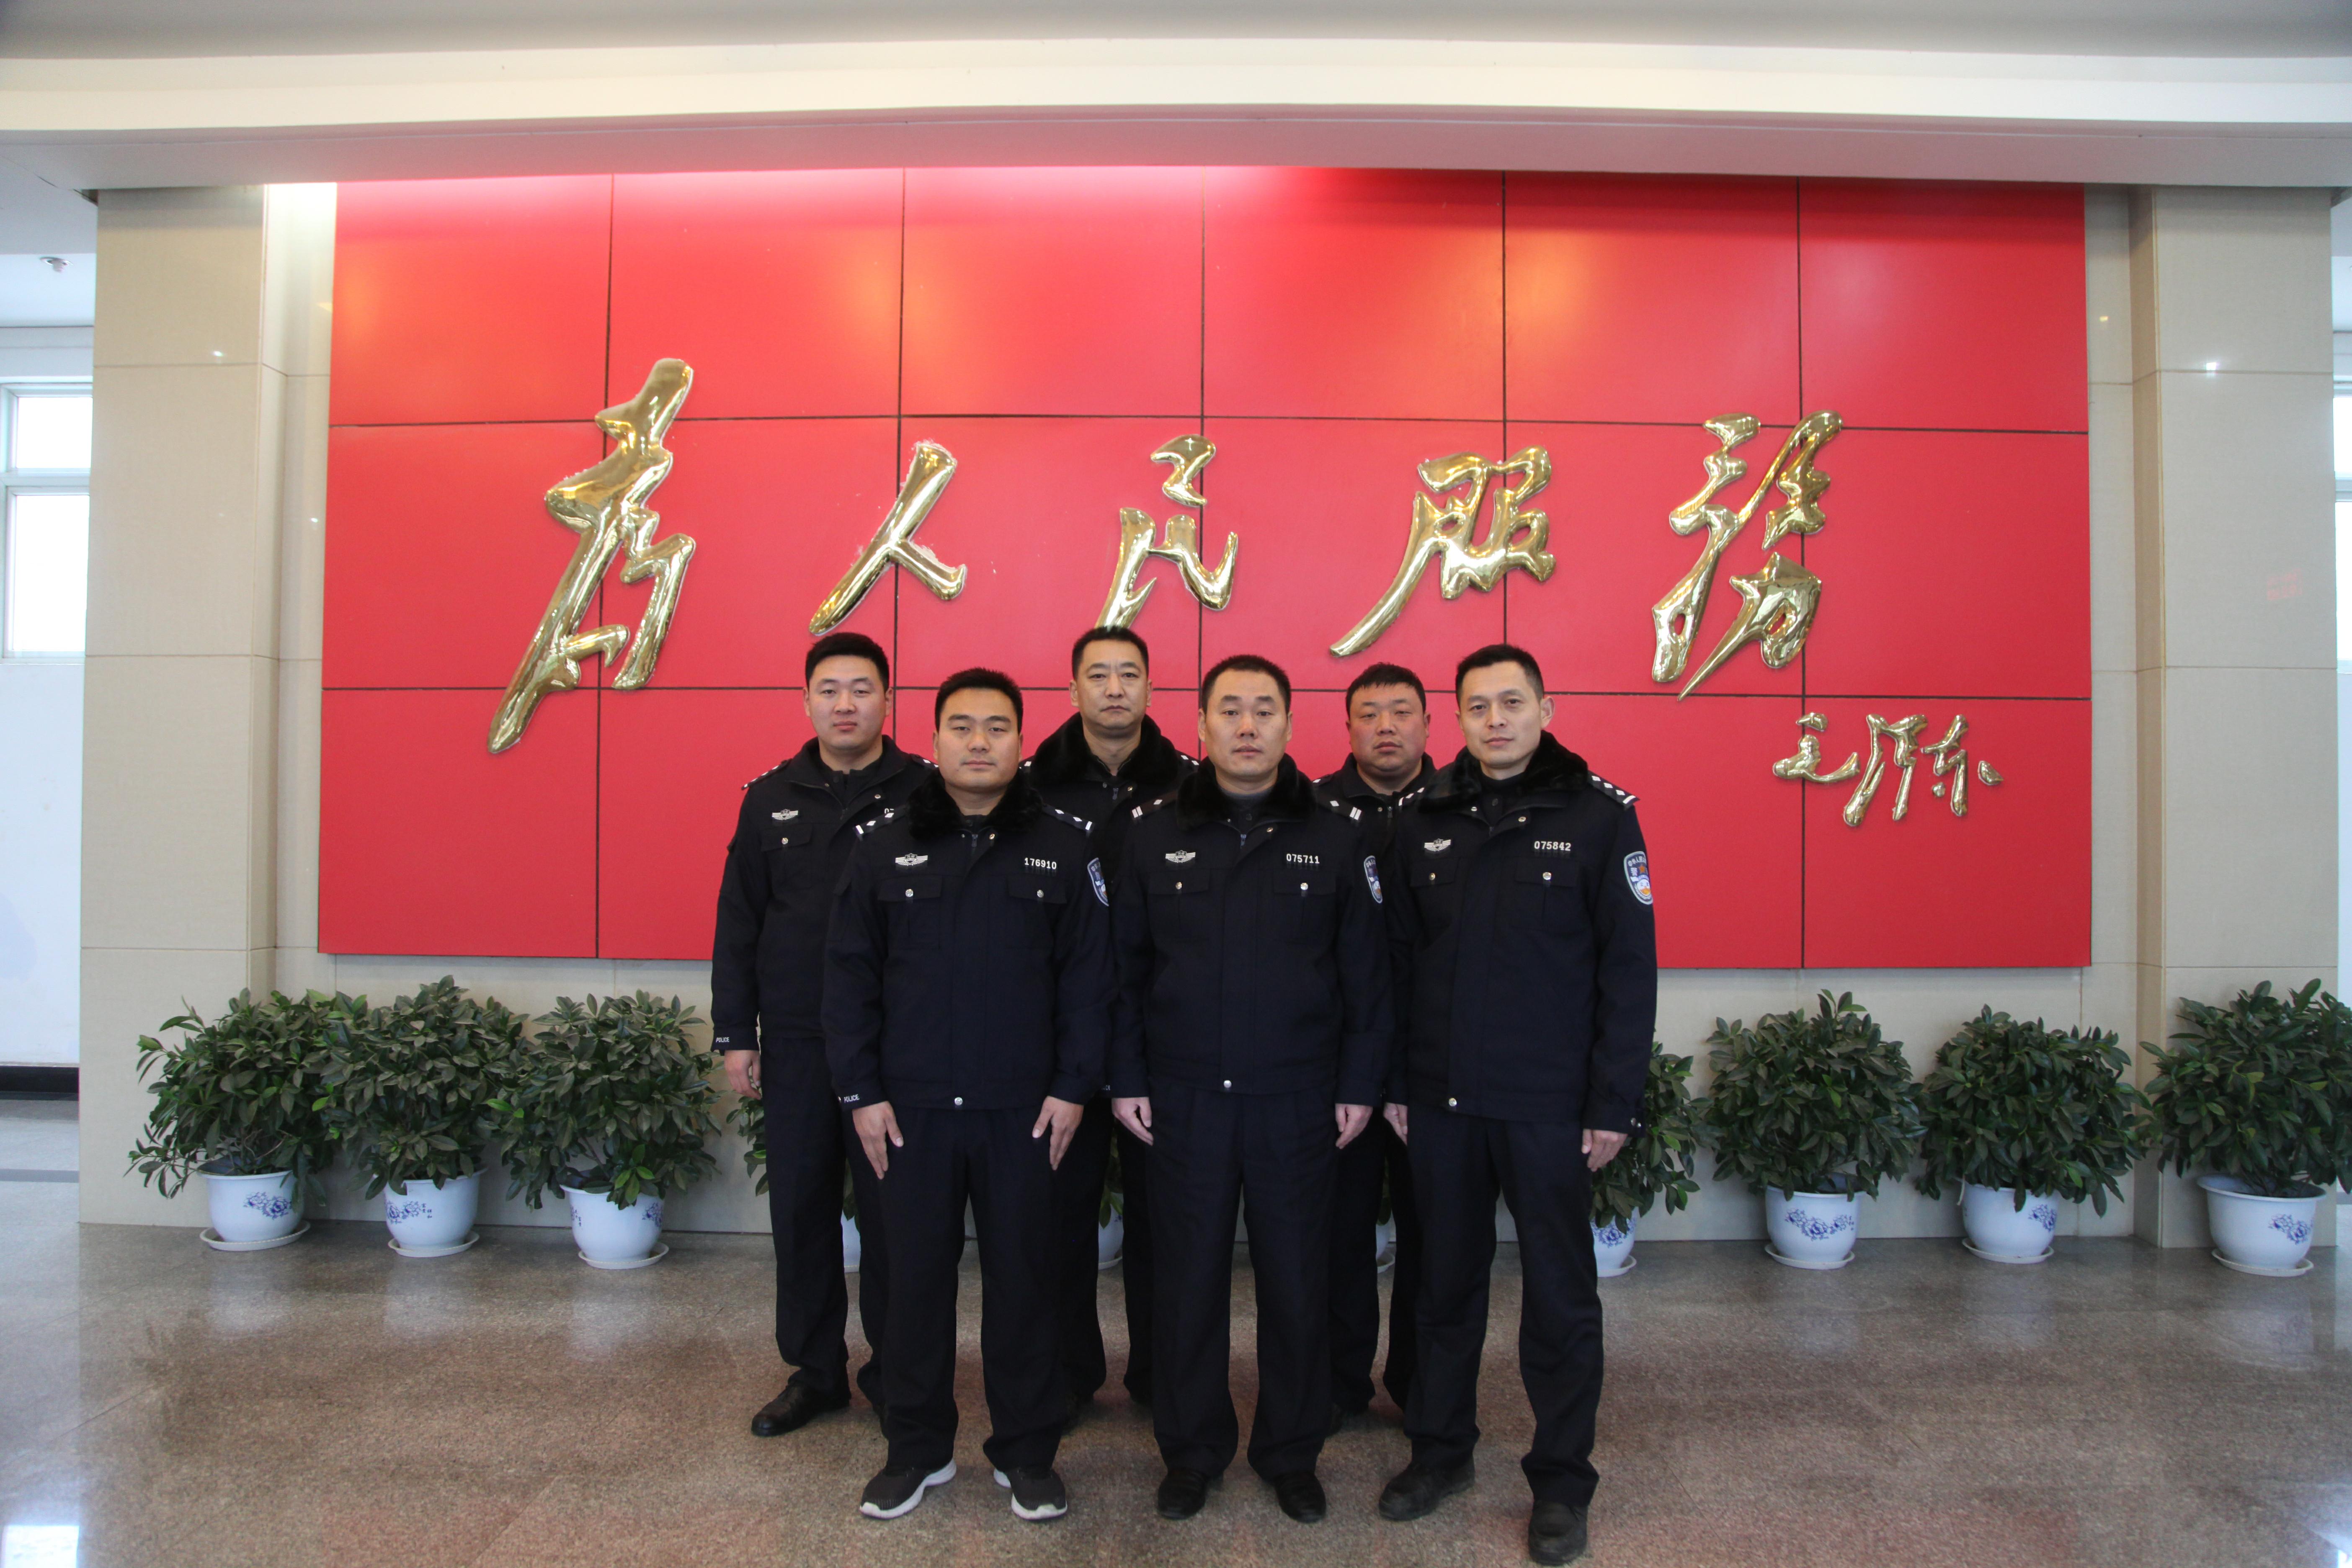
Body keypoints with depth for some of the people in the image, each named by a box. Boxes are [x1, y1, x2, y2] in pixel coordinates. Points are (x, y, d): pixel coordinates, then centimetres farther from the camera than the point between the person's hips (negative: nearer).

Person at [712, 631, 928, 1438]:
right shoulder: (771, 797, 5)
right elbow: (738, 920, 8)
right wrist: (734, 1033, 5)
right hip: (794, 1042, 3)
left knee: (891, 1210, 6)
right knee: (801, 1205, 12)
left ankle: (894, 1374, 24)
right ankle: (815, 1370, 29)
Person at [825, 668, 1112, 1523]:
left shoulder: (1061, 845, 0)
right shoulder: (885, 844, 3)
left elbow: (1087, 974, 0)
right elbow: (850, 974, 2)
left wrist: (1073, 1086, -5)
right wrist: (861, 1091, -3)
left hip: (1024, 1109, -1)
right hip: (910, 1107, 1)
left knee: (1022, 1277, 9)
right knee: (916, 1276, 11)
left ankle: (1026, 1453, 26)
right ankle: (917, 1447, 29)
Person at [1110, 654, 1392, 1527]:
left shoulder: (1336, 836, 1)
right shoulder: (1153, 834, 2)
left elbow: (1365, 971, 3)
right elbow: (1124, 965, 4)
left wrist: (1359, 1085, 1)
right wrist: (1125, 1079, 0)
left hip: (1298, 1103, 0)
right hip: (1183, 1101, 0)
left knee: (1298, 1283, 10)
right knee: (1188, 1282, 11)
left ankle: (1292, 1454, 30)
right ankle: (1191, 1453, 30)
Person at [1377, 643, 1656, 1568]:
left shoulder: (1598, 815, -5)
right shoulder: (1424, 822, 5)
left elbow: (1630, 968, -6)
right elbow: (1398, 963, 8)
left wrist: (1613, 1103, -8)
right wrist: (1391, 1084, 6)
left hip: (1549, 1109, -3)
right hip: (1441, 1105, 3)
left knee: (1560, 1298, 9)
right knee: (1446, 1284, 16)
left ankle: (1561, 1481, 26)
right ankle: (1440, 1449, 34)